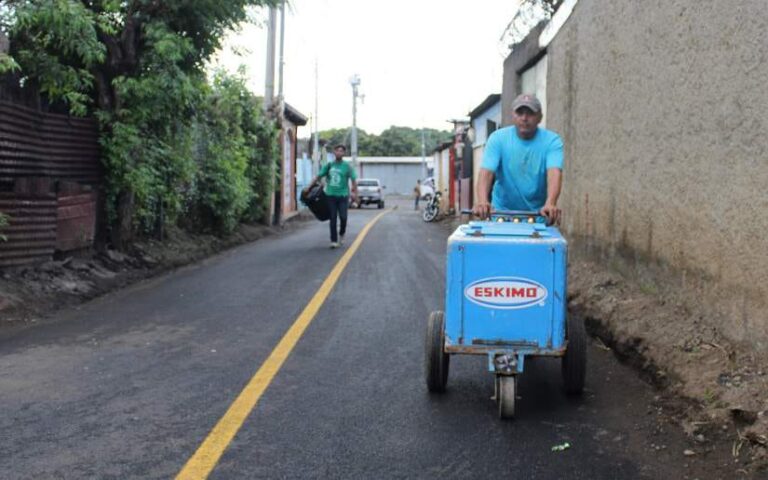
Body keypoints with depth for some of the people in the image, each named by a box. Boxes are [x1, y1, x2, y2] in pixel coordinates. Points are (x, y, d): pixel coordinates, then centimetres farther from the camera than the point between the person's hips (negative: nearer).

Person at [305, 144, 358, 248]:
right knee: (333, 219, 2)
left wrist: (355, 194, -6)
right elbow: (318, 177, 10)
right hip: (331, 195, 2)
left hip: (343, 196, -2)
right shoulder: (329, 165, 6)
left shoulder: (347, 166, -1)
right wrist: (309, 187, 6)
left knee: (343, 217, -8)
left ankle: (341, 234, 20)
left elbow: (353, 180, 0)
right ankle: (334, 241, 8)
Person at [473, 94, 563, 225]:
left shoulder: (552, 141, -7)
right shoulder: (498, 138, -6)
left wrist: (550, 204, -43)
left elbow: (554, 173, -23)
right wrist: (482, 201, -39)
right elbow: (486, 172, -18)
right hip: (502, 212, 0)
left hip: (538, 214, 0)